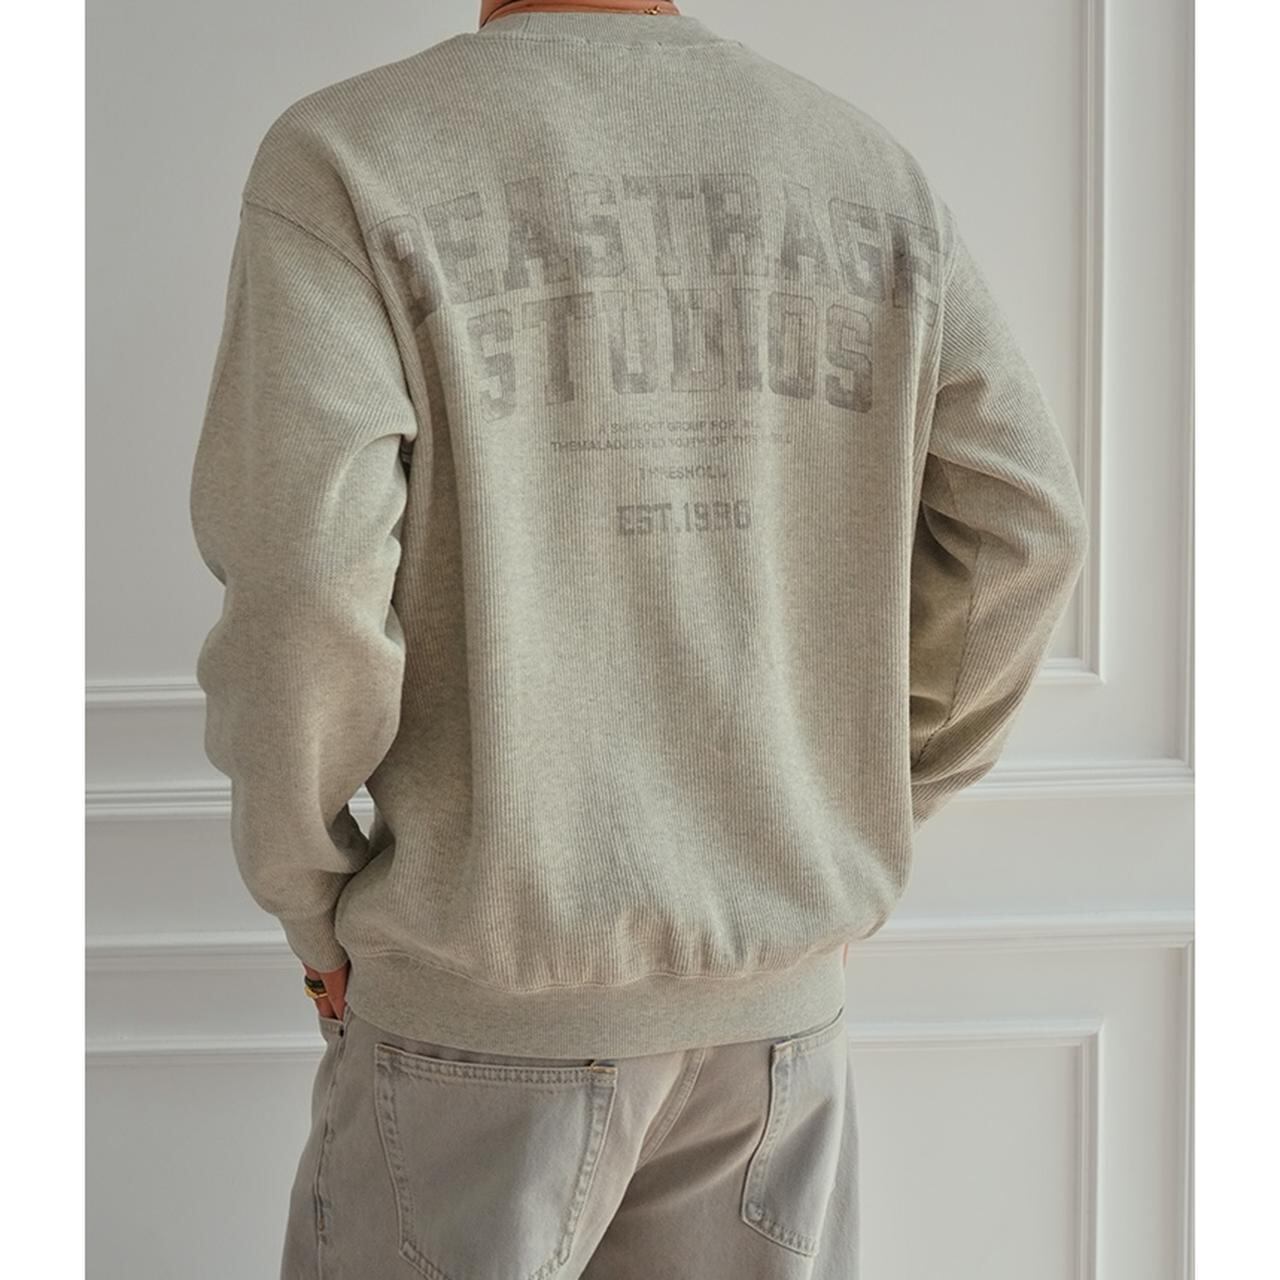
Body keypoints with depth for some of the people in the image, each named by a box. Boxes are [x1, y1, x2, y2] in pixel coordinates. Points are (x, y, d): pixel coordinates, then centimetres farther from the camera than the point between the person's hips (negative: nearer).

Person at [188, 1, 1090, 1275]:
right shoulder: (871, 168, 3)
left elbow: (303, 597, -19)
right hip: (778, 987, 4)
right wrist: (849, 822, 11)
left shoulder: (346, 162, -10)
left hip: (490, 991, -4)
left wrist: (313, 911, -2)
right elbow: (1016, 529, 1)